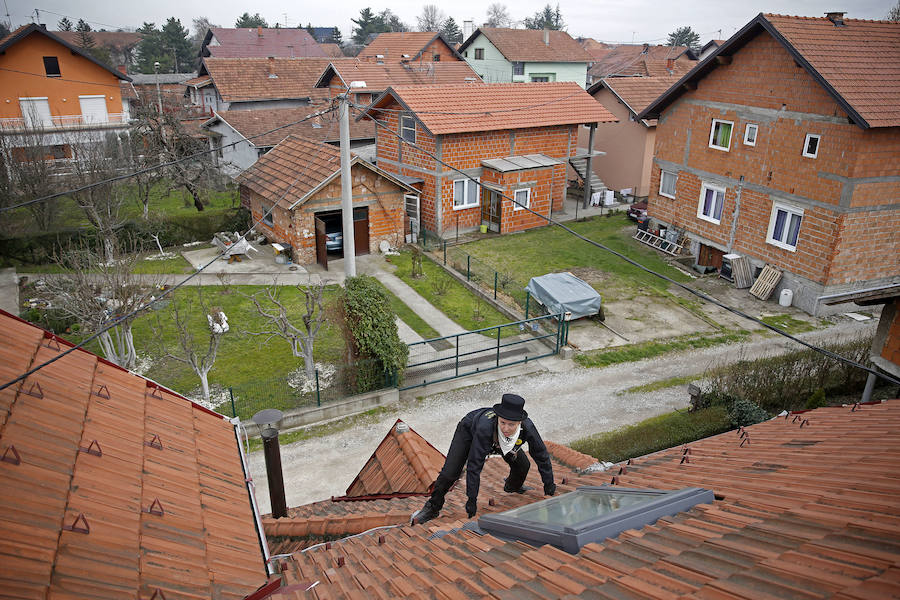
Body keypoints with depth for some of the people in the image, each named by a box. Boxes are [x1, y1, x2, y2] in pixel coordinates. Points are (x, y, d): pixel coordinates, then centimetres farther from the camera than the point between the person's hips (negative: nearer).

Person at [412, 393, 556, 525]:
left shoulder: (527, 427, -37)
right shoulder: (485, 427, -48)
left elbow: (541, 456, -19)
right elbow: (474, 465, -40)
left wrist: (549, 485, -11)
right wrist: (472, 499, -37)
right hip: (469, 431, -4)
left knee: (523, 465, 0)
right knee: (450, 472, -14)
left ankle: (512, 487, 36)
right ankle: (432, 507, 10)